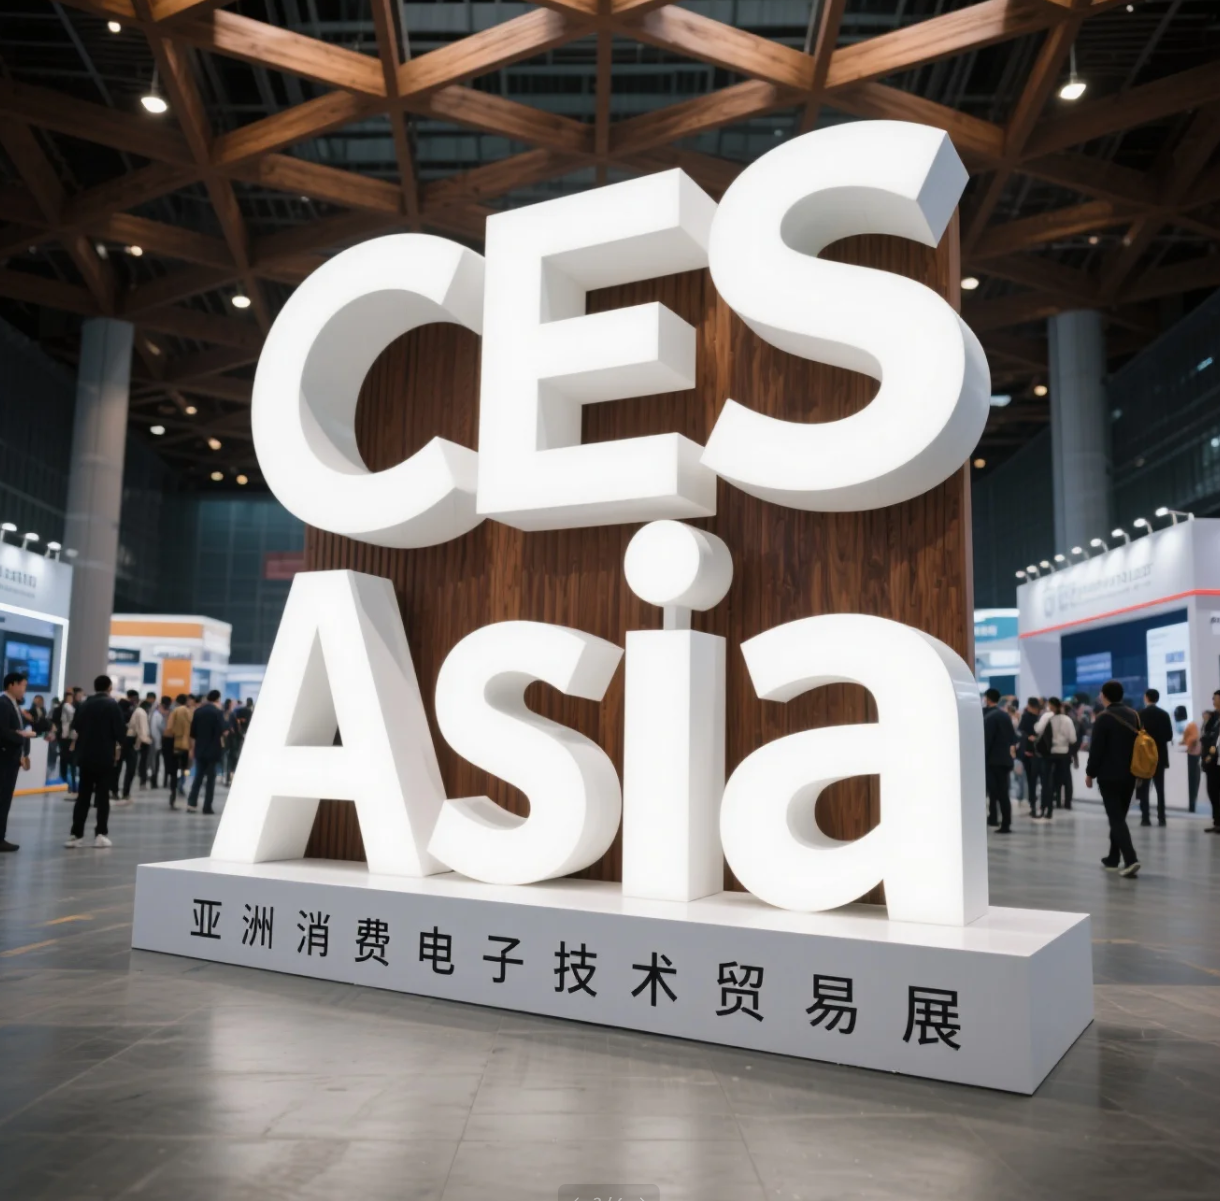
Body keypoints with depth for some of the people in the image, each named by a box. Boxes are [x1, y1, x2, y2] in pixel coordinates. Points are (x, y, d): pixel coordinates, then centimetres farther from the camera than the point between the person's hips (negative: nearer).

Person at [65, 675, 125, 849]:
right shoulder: (112, 704, -7)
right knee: (102, 796, 2)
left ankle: (77, 835, 3)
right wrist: (118, 744, 6)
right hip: (105, 756, -4)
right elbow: (120, 730, -12)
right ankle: (101, 834, 1)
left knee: (83, 795, 7)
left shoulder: (85, 705, 6)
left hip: (85, 756, 4)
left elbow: (76, 729, 7)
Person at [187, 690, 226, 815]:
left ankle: (191, 803, 2)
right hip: (213, 750, -4)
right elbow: (219, 732, -13)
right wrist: (221, 745, 0)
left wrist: (192, 748, 14)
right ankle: (207, 807, 1)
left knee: (198, 776, 12)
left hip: (199, 749, 4)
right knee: (211, 778, 2)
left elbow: (193, 732, 8)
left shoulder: (197, 711, 6)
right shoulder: (218, 712, -9)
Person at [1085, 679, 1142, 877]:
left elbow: (1096, 749, -14)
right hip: (1129, 774, 7)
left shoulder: (1104, 717, -13)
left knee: (1116, 818, -6)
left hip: (1109, 775, -7)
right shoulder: (1133, 715, 7)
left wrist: (1090, 773, -4)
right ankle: (1112, 859, 22)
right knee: (1119, 816, 16)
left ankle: (1131, 859, -19)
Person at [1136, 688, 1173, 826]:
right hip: (1160, 755, 4)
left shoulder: (1141, 714, -8)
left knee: (1143, 788, 0)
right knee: (1160, 788, 8)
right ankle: (1161, 818, 5)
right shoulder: (1164, 714, 3)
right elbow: (1169, 735, 3)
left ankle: (1145, 818, -4)